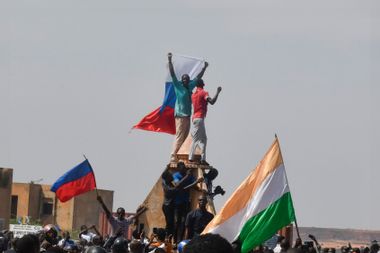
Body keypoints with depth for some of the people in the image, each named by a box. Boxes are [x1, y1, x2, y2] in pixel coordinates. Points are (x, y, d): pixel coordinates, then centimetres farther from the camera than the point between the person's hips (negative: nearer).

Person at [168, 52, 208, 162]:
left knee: (185, 137, 6)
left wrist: (204, 67, 31)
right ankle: (173, 156, -14)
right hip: (180, 115, -7)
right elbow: (172, 74, -8)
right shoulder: (178, 86, -2)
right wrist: (170, 61, -15)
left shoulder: (190, 87, 13)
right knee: (179, 136, -12)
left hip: (187, 115, 7)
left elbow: (198, 77, 26)